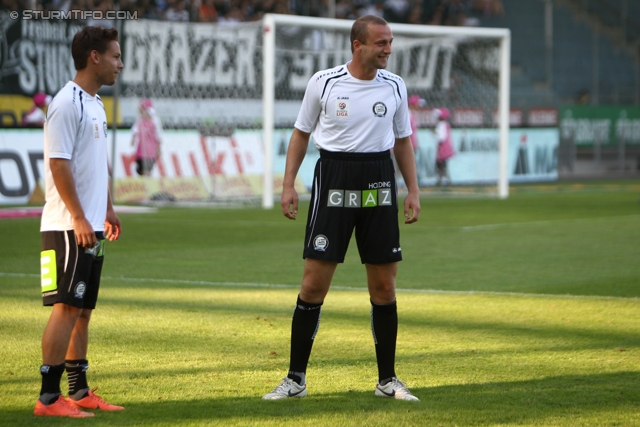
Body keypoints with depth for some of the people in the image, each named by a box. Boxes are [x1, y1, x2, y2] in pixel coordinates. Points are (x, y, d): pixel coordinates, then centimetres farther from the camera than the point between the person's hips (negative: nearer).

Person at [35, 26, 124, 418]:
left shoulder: (96, 105, 15)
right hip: (69, 227, -9)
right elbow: (59, 164, -19)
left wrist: (108, 209, 21)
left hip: (92, 228, 9)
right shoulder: (67, 104, -14)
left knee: (83, 310, 12)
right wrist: (79, 218, -20)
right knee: (67, 307, -10)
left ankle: (79, 392, 17)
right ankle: (48, 398, -7)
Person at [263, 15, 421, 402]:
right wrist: (288, 184, -1)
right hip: (333, 178, -3)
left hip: (379, 182, 3)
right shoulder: (323, 83, -3)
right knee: (314, 281, -6)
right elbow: (302, 133, 7)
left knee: (384, 284, 3)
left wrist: (413, 191, 8)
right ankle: (296, 379, 3)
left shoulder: (395, 86, 5)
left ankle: (388, 380, 13)